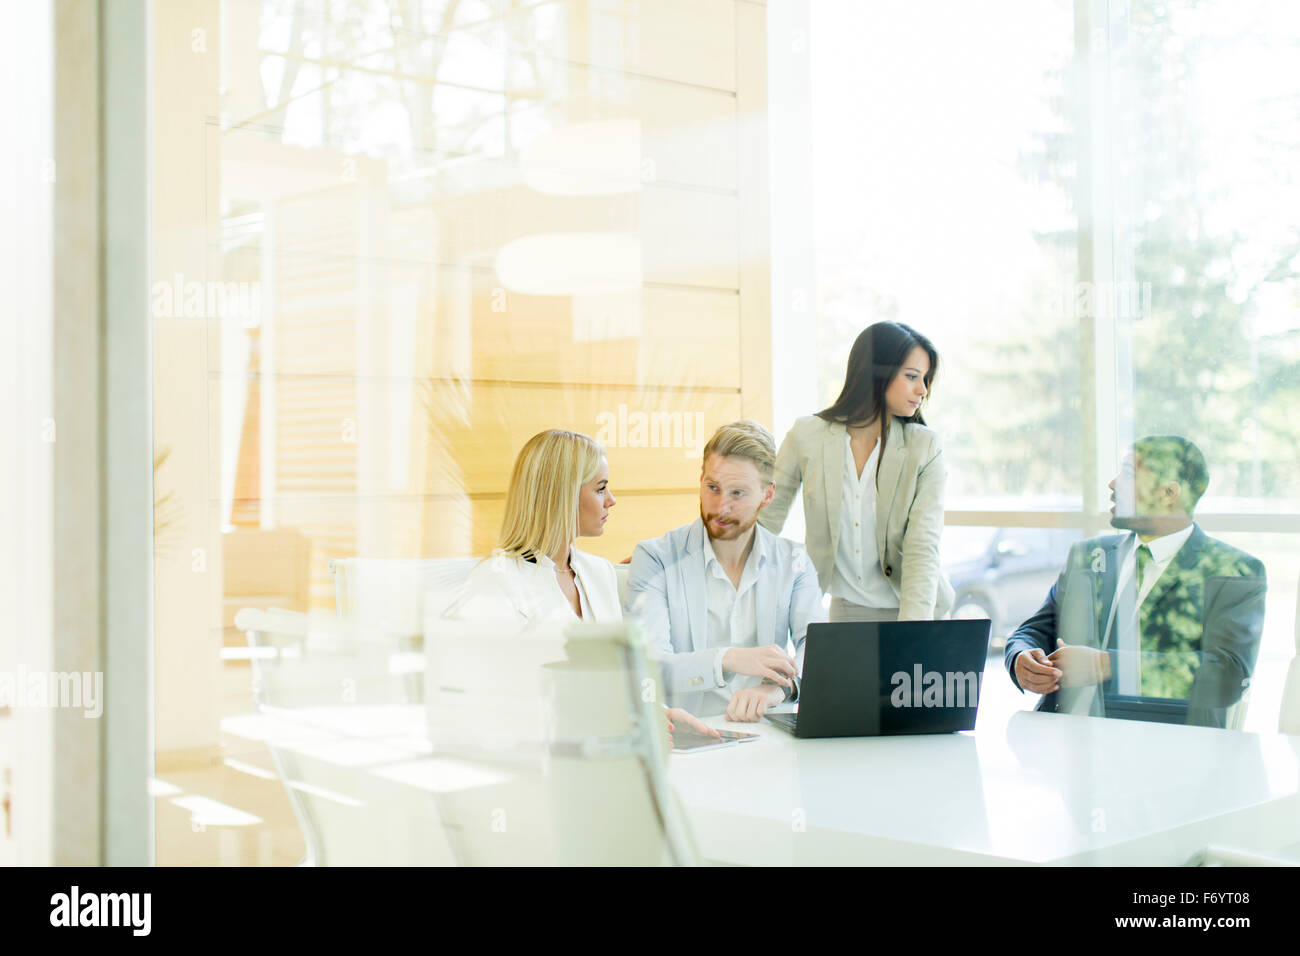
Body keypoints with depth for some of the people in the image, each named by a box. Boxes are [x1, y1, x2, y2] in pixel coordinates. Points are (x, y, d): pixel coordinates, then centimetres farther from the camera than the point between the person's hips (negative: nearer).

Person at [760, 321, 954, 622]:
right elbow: (765, 522, 3)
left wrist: (912, 634, -25)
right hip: (843, 609, 0)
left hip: (910, 610, 1)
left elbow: (923, 548, -13)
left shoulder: (925, 448, -5)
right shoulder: (807, 436, -4)